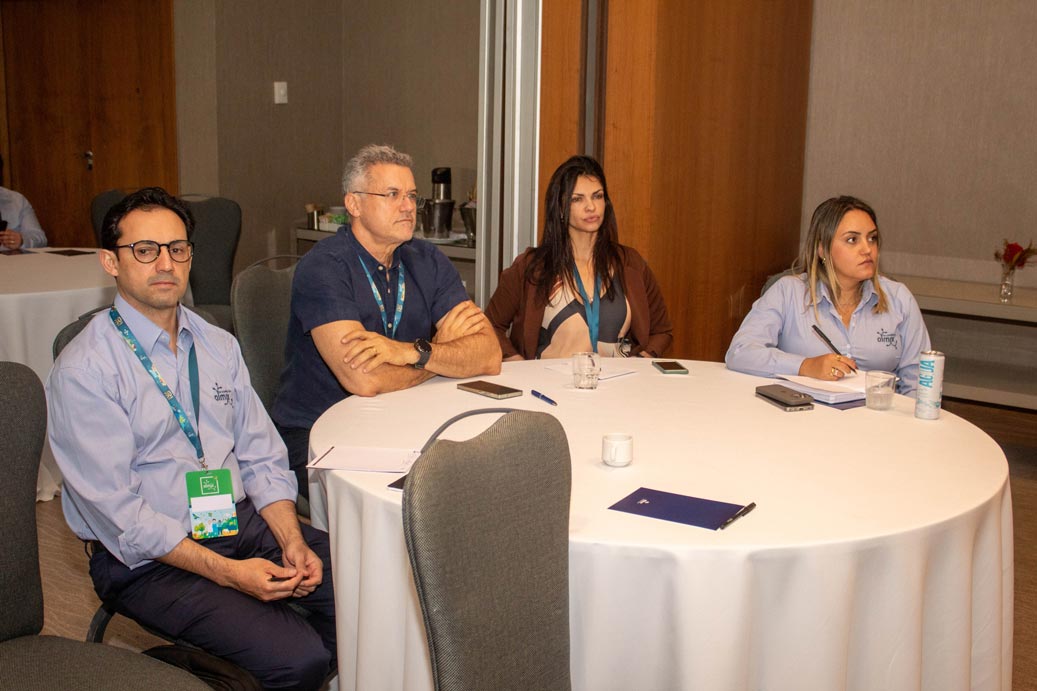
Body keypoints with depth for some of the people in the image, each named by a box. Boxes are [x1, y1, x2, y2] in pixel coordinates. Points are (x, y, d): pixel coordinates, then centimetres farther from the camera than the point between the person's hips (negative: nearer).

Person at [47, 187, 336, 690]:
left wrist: (292, 542, -10)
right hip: (150, 557, -6)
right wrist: (226, 571, -21)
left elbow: (262, 457, 7)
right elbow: (117, 512, -16)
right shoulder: (83, 370, -11)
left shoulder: (218, 345, 10)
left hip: (245, 521, 7)